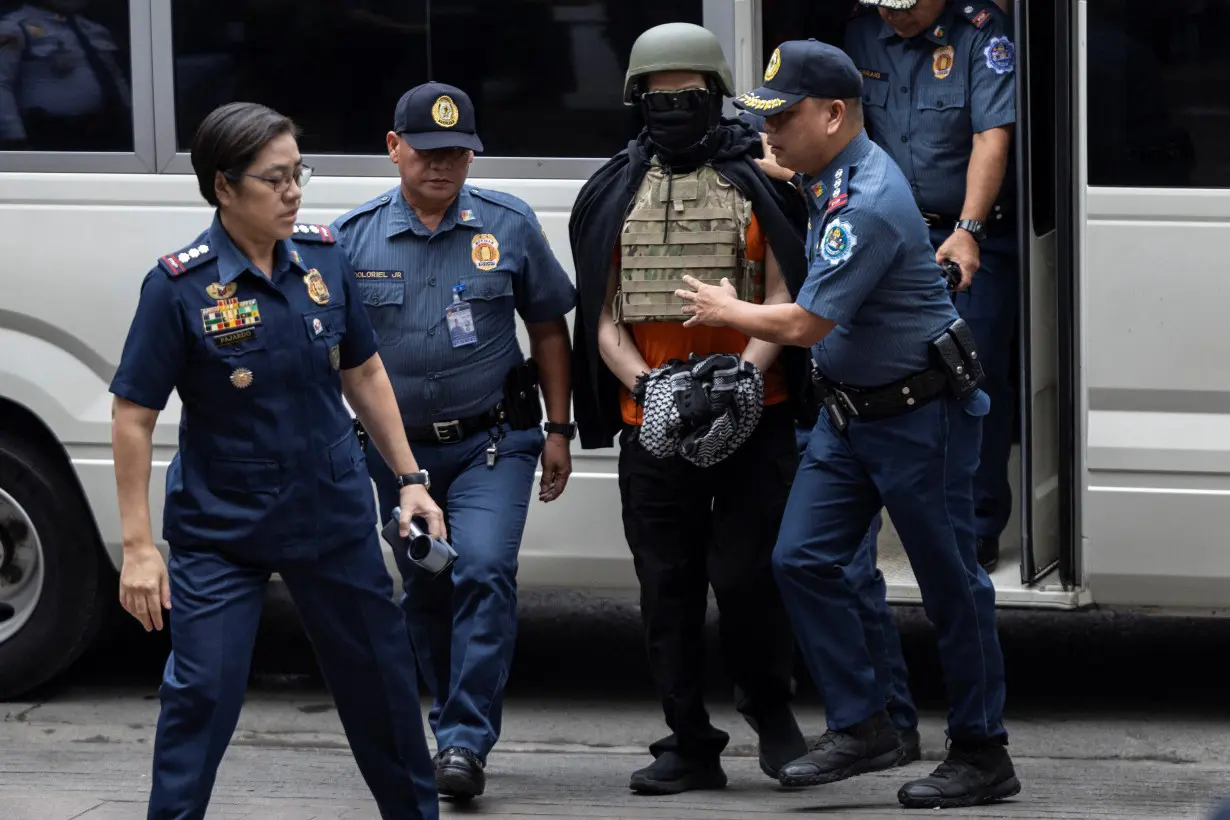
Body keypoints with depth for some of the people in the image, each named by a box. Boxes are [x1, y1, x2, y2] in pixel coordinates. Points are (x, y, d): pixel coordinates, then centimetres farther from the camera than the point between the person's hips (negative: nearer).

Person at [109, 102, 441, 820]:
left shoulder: (324, 257, -2)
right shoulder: (181, 285, -15)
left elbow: (364, 372, 11)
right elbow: (134, 417, -12)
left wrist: (410, 478, 10)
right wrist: (139, 546, -14)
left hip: (334, 515, 4)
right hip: (220, 530, -4)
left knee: (381, 679, 15)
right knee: (202, 694, -8)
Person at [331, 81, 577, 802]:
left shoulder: (510, 225, 0)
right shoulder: (354, 238, 0)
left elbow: (549, 329, 8)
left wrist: (558, 429, 6)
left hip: (491, 442, -2)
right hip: (400, 448, 2)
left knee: (484, 573, -18)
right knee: (425, 593, 11)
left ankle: (466, 742, -19)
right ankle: (456, 728, 28)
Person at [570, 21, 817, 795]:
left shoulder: (759, 182, 4)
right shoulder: (613, 196, 12)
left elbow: (783, 298, -1)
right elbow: (603, 317, 8)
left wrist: (747, 372, -17)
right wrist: (646, 384, -9)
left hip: (752, 419, -3)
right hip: (651, 428, 3)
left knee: (745, 574, -10)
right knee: (668, 588, 4)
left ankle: (771, 705, 15)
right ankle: (690, 746, 12)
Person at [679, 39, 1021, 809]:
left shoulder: (867, 204, -24)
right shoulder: (832, 179, 7)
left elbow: (807, 323, -23)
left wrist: (727, 311, -7)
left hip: (919, 416, -10)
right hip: (851, 412, 10)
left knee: (950, 583, 0)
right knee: (804, 559, 3)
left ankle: (983, 755, 8)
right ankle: (862, 728, 9)